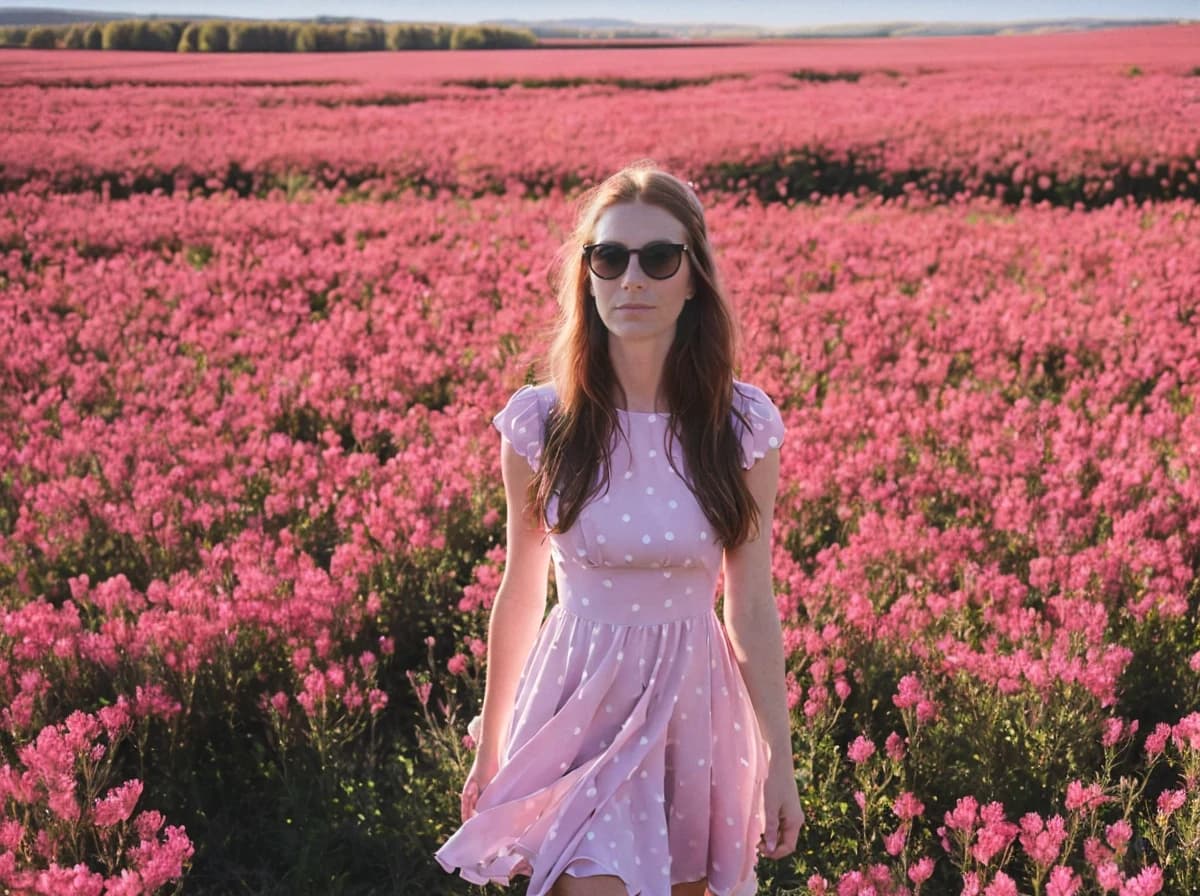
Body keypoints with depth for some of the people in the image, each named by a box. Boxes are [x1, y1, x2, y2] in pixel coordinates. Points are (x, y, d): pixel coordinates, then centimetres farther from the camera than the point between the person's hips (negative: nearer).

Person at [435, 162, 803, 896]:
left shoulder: (744, 426, -8)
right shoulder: (539, 423, -9)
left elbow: (753, 607, -1)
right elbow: (521, 594, 2)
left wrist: (781, 760, 2)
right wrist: (490, 748, 10)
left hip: (694, 708, 2)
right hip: (579, 707, -1)